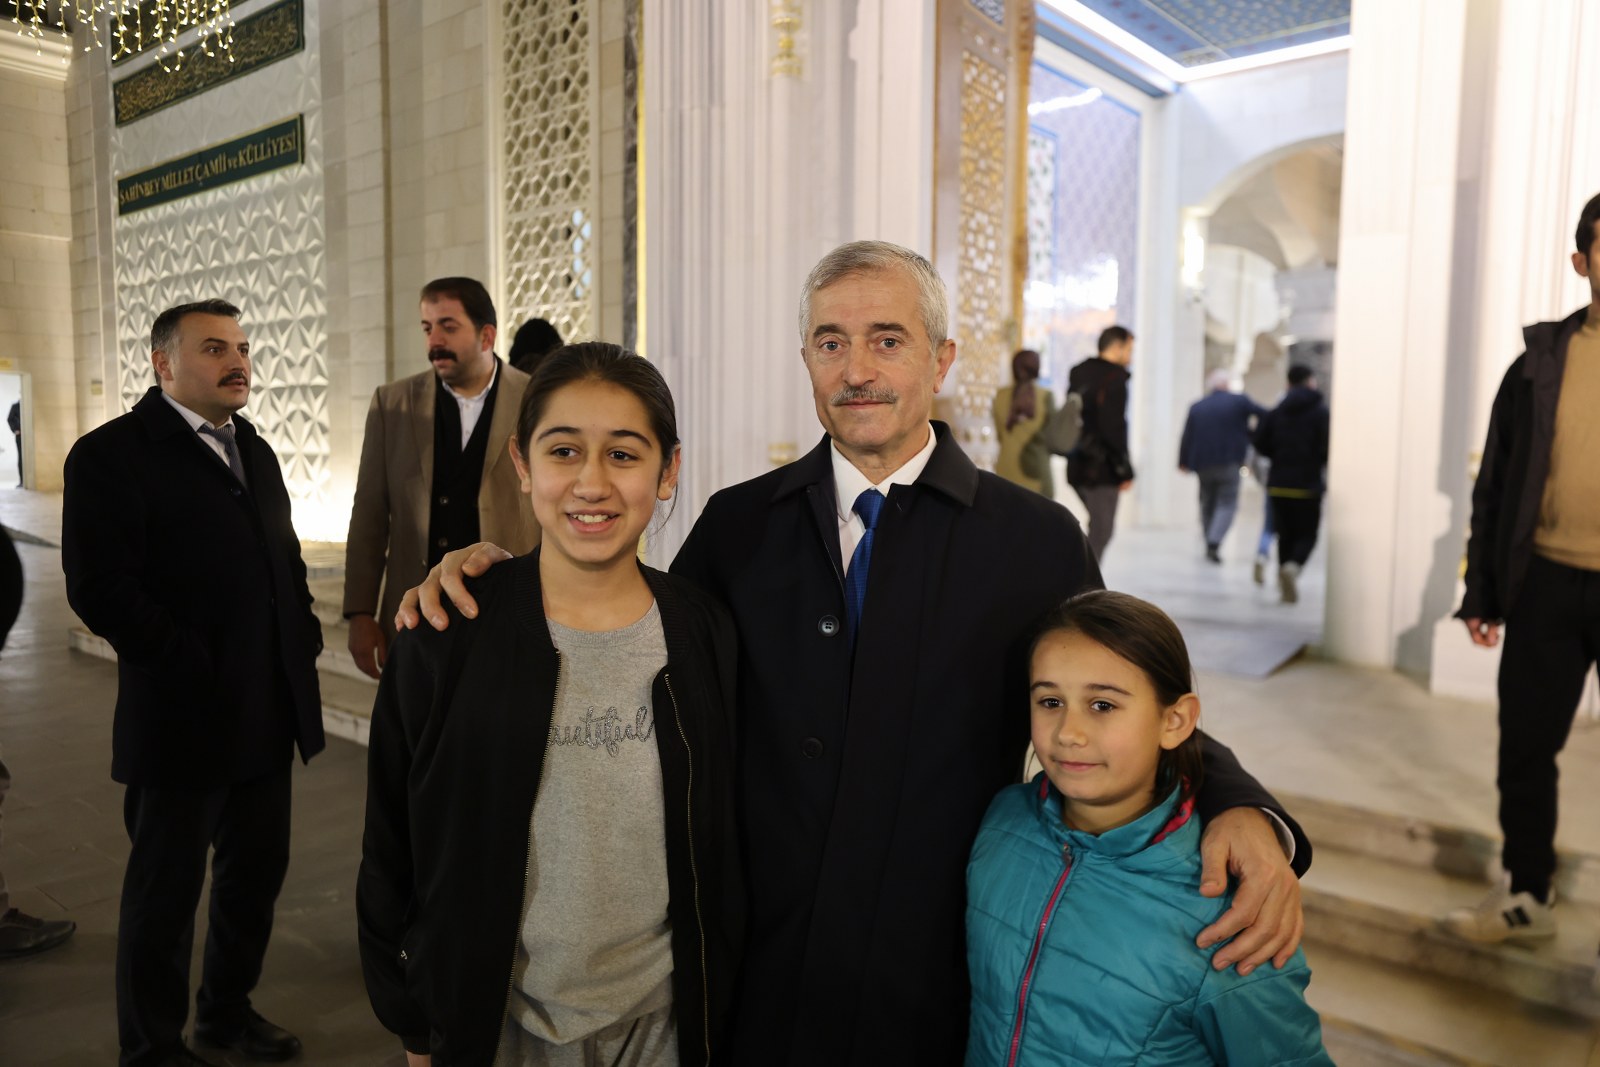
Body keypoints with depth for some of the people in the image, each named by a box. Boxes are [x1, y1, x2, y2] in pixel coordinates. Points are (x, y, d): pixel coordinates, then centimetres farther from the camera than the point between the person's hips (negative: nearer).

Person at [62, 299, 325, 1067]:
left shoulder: (254, 450, 14)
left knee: (256, 873, 18)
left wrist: (303, 638, 6)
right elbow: (99, 588, -18)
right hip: (185, 717, -7)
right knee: (166, 890, 10)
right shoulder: (110, 454, -10)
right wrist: (196, 667, -17)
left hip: (269, 714, 7)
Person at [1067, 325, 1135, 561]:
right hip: (1102, 470, -8)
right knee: (1101, 532, 0)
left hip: (1077, 467, 8)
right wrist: (1125, 470, -12)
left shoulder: (1078, 374, 12)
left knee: (1099, 527, 20)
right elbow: (1114, 428, -18)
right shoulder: (1114, 378, -13)